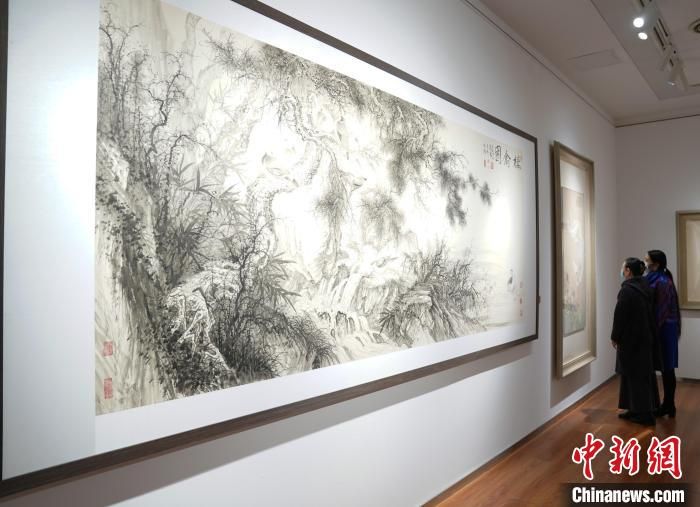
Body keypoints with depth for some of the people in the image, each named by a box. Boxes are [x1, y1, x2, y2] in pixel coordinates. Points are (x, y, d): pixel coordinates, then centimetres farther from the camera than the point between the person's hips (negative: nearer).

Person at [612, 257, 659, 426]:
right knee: (643, 373, 13)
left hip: (631, 339, -9)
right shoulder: (646, 287, 7)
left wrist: (615, 337, -7)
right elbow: (650, 314, 12)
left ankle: (644, 414, 5)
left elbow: (620, 316, -18)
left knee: (635, 375, -1)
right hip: (645, 338, 9)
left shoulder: (627, 290, -19)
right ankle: (635, 409, 22)